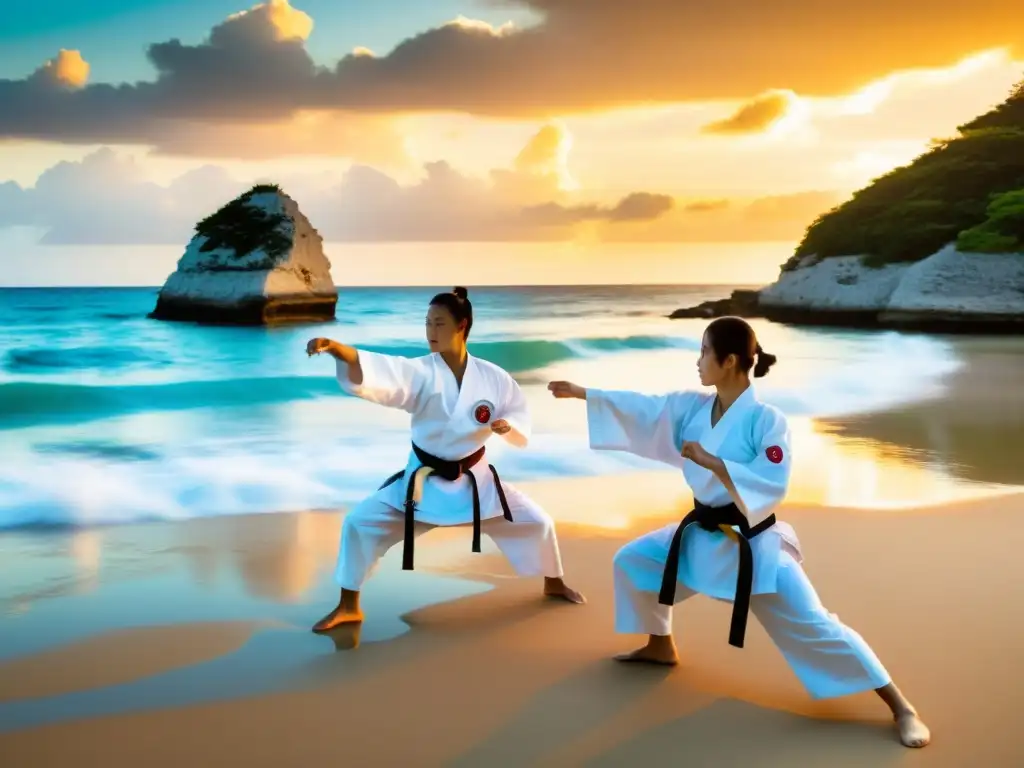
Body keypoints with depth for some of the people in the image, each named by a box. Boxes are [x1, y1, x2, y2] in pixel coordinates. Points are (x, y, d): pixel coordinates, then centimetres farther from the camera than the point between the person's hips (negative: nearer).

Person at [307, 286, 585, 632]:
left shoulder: (492, 377, -9)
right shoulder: (420, 372, -15)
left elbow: (520, 414, 3)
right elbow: (375, 374, -34)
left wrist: (508, 425, -22)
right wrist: (338, 349, -53)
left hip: (473, 479, 1)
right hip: (423, 479, -1)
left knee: (535, 521, 5)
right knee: (360, 522, -10)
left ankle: (554, 584, 36)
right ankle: (348, 607, 7)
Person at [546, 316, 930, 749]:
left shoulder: (766, 420, -21)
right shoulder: (693, 407, -1)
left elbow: (772, 486, -28)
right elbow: (640, 410, 3)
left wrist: (710, 461, -30)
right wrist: (580, 393, 3)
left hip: (753, 545, -7)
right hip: (703, 534, 7)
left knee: (814, 627, -10)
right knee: (632, 561, 15)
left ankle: (901, 709, -1)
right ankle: (661, 647, 37)